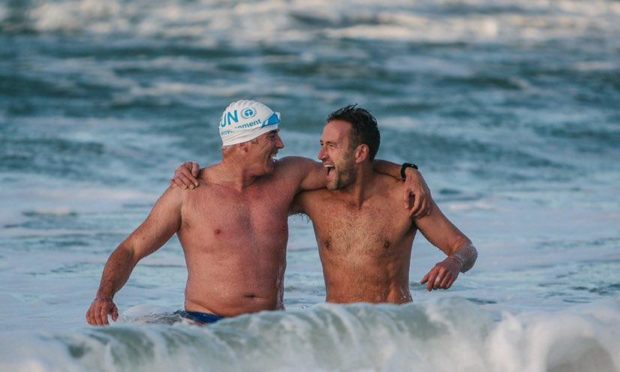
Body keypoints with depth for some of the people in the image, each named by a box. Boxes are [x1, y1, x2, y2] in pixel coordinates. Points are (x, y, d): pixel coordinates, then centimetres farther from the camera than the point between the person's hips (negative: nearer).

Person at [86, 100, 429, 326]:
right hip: (204, 326, -3)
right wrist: (104, 296, -15)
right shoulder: (189, 194, 0)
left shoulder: (286, 176, 10)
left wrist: (408, 175, 7)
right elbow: (130, 250, 3)